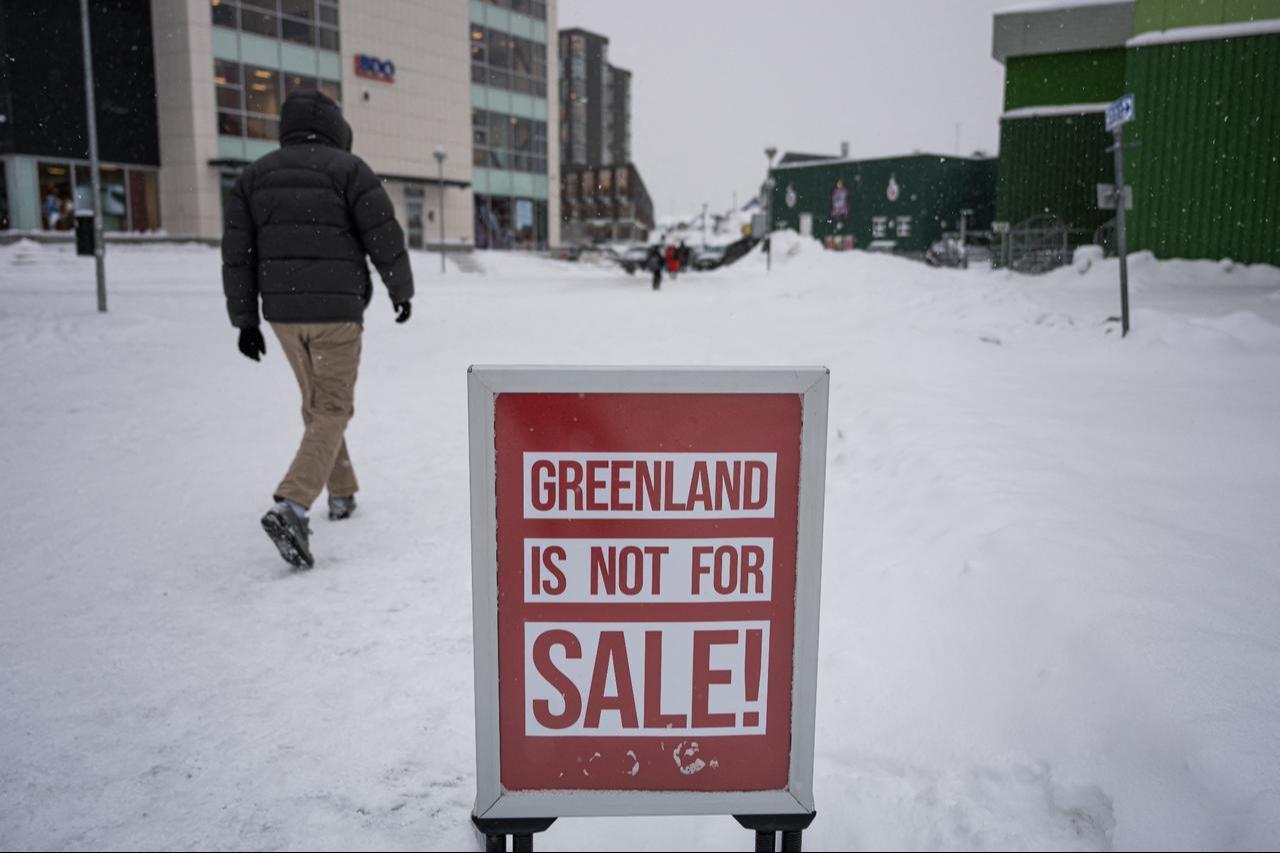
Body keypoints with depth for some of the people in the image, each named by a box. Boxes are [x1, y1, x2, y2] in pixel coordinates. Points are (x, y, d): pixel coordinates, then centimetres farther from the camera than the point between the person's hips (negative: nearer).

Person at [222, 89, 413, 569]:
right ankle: (290, 508, -19)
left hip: (283, 311, 5)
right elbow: (384, 238, -8)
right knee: (332, 412, -1)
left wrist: (244, 321, 10)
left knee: (317, 402, 22)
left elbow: (237, 252, 5)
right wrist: (402, 291, 8)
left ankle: (341, 493, 32)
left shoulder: (256, 174, 9)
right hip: (336, 311, -5)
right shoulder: (347, 168, -5)